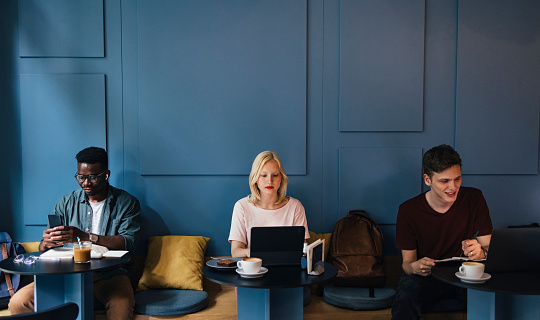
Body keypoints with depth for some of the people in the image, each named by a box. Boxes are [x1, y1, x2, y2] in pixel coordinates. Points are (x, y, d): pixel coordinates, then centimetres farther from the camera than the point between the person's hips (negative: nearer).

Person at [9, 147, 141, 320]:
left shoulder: (127, 203, 4)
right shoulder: (66, 203, 13)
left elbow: (129, 242, -11)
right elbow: (43, 249, 11)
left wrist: (85, 236, -23)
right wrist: (46, 242, -16)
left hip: (110, 274, -3)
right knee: (19, 302, -19)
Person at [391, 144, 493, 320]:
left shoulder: (474, 198, -4)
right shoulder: (408, 210, -7)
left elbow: (489, 248, -3)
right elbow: (407, 261, -2)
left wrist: (480, 252, -29)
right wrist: (414, 267, -29)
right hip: (427, 277, -1)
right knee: (408, 287, -36)